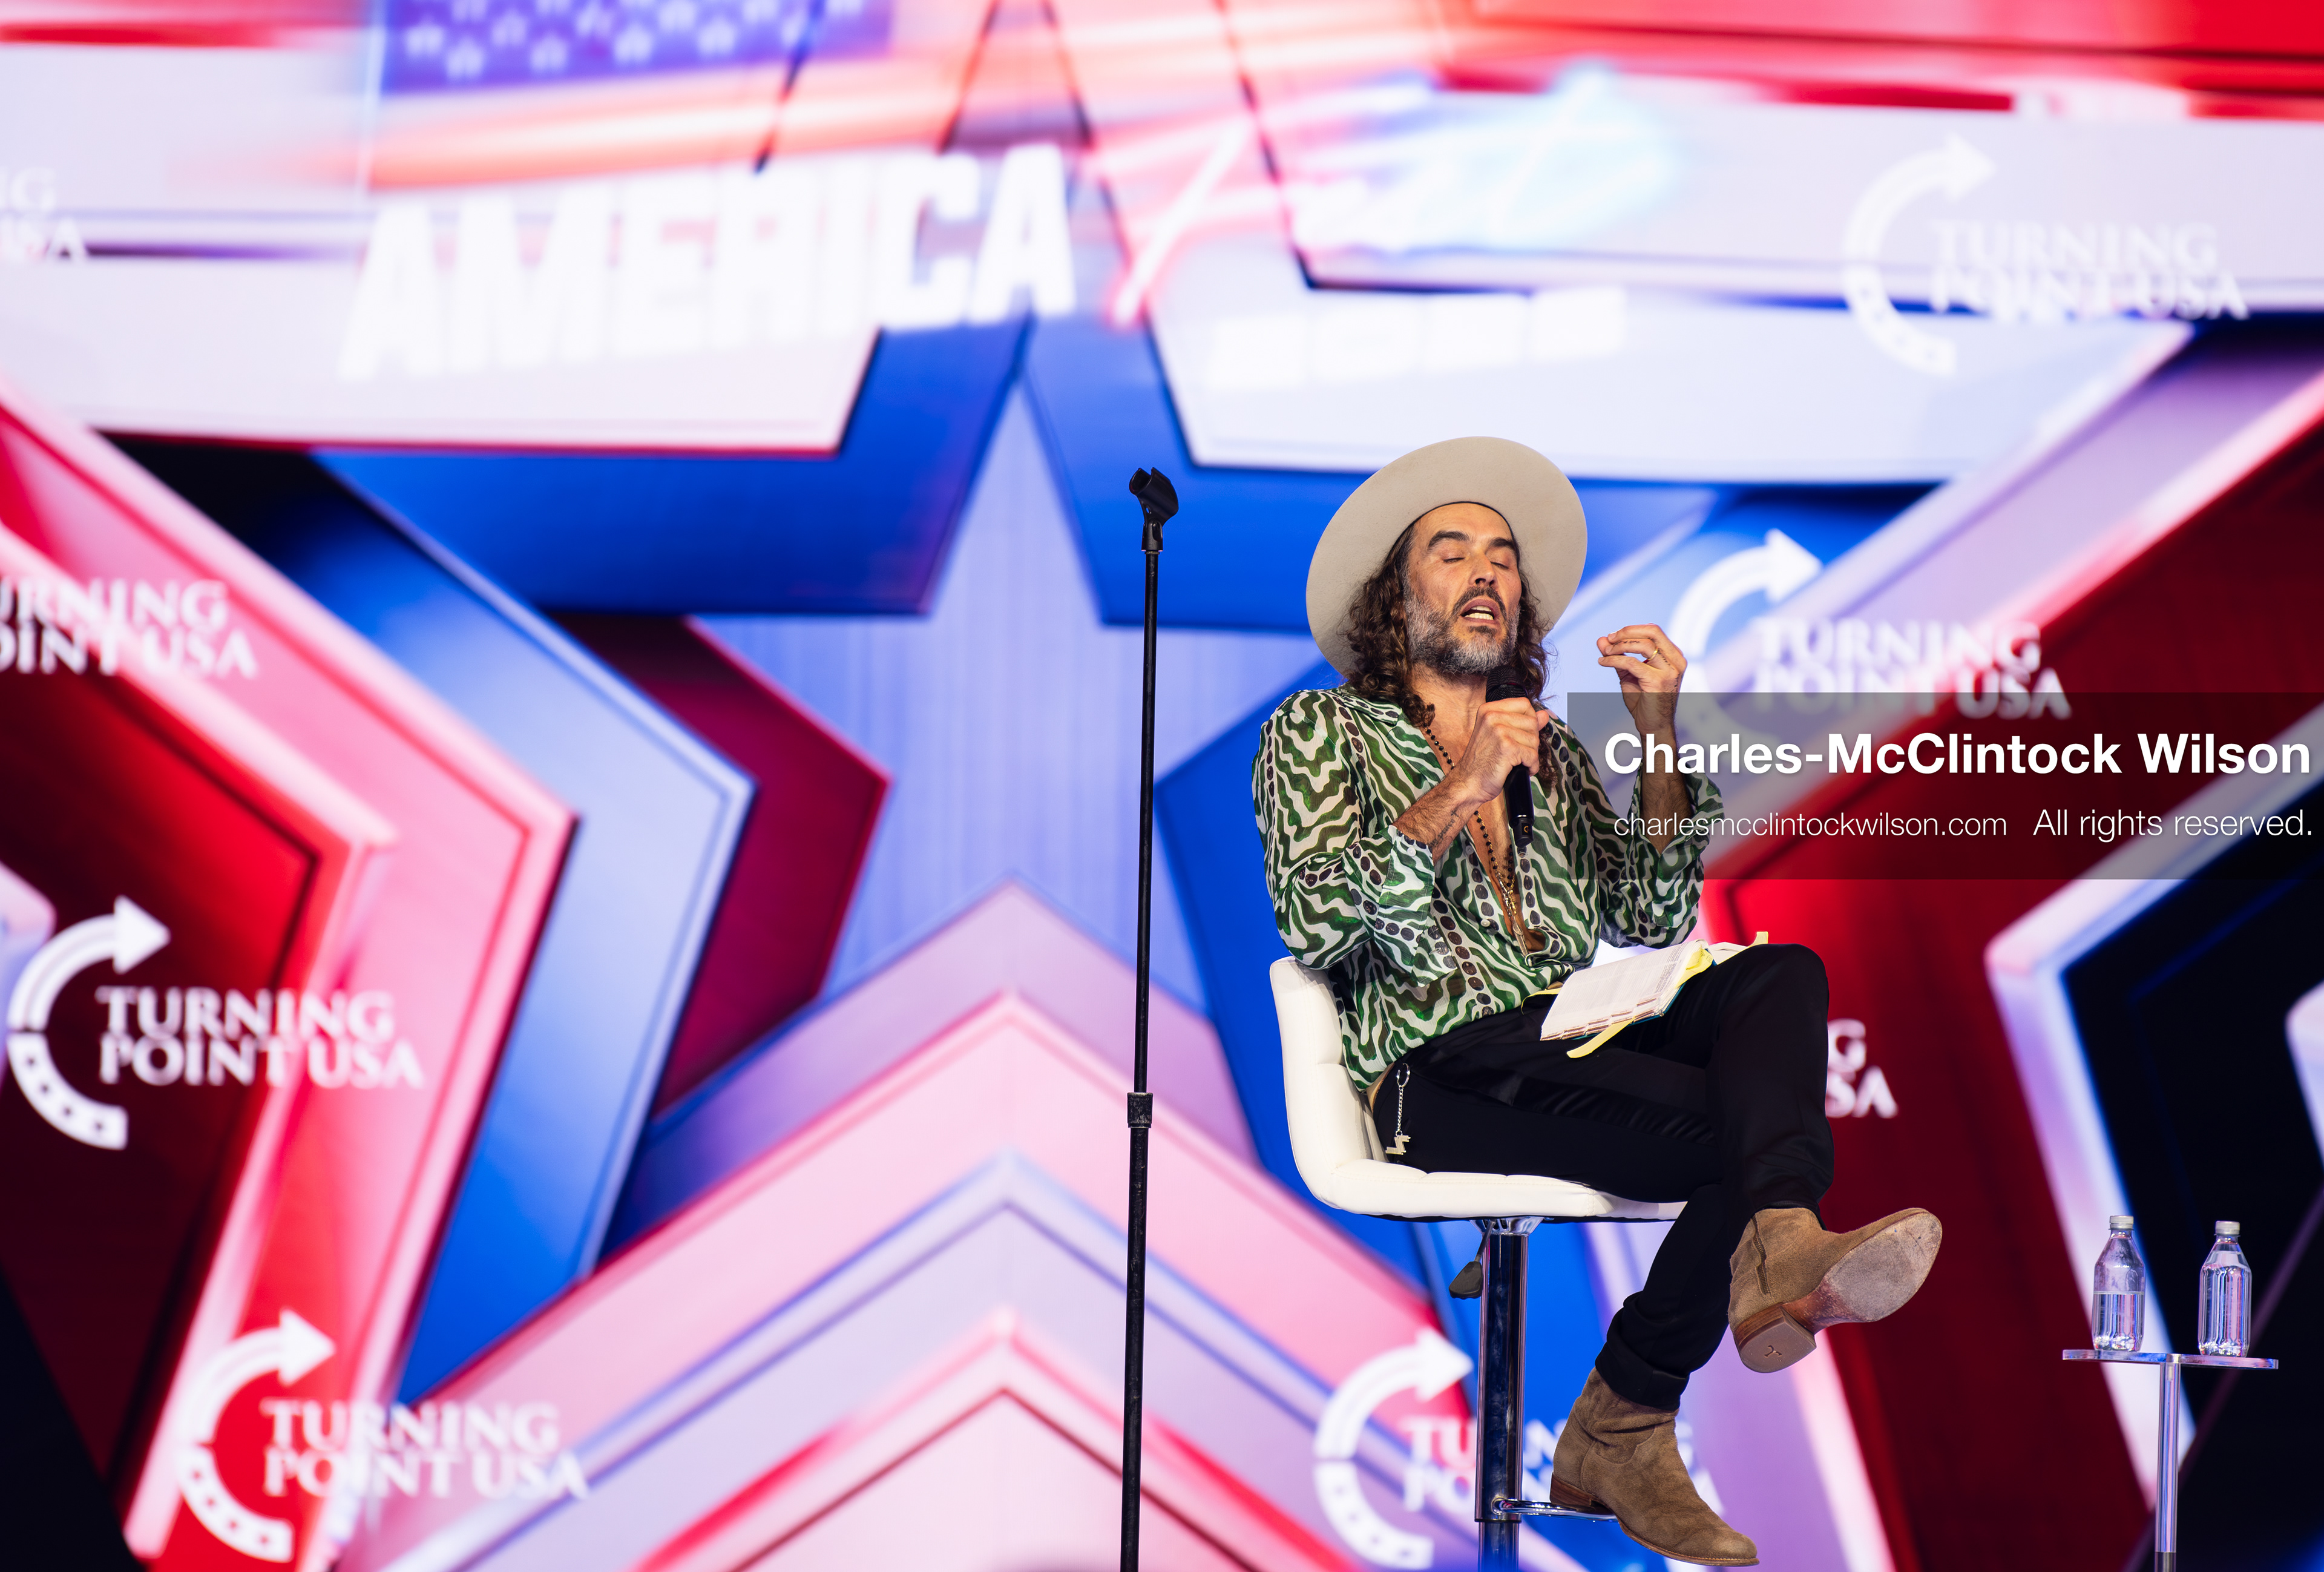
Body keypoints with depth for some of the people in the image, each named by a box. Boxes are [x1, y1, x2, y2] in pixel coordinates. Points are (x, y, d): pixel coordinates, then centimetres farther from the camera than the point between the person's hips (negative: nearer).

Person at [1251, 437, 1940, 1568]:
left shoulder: (1551, 750, 32)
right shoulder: (1319, 733, 16)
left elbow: (1652, 921, 18)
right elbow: (1314, 922, -3)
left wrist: (1656, 739, 8)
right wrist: (1459, 794, -10)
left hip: (1579, 1040, 5)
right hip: (1441, 1061, -5)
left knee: (1783, 972, -27)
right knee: (1744, 1125, -29)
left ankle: (1780, 1248, -48)